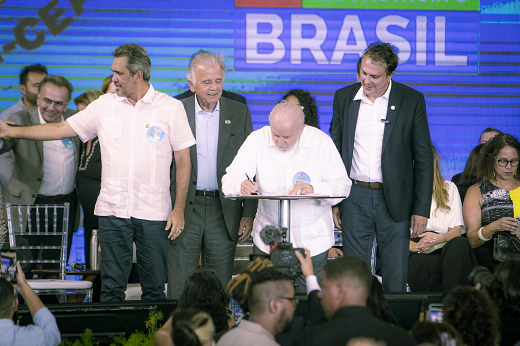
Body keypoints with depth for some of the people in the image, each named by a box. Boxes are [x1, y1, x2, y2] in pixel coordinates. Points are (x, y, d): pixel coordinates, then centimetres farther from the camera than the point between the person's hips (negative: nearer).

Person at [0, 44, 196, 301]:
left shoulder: (171, 108, -1)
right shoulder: (105, 105, 6)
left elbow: (183, 161, 1)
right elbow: (61, 130, 9)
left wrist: (179, 209, -4)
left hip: (154, 212, -2)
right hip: (112, 211, 2)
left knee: (154, 288, 4)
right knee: (111, 288, 4)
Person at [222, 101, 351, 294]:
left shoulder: (321, 142, -7)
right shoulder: (257, 140, -5)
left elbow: (342, 186, -8)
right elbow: (230, 180, -10)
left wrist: (313, 189, -28)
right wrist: (241, 186, -34)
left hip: (312, 241, -1)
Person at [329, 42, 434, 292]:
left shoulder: (412, 100, -2)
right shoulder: (344, 97, 5)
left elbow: (423, 158, -1)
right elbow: (335, 151, 11)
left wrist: (422, 209, -5)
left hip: (395, 201, -2)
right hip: (355, 198, 2)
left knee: (395, 278, 3)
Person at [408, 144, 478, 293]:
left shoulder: (448, 188, 22)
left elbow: (456, 231, 11)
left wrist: (439, 238, -13)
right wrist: (414, 246, -18)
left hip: (443, 248, 2)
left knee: (459, 243, -35)